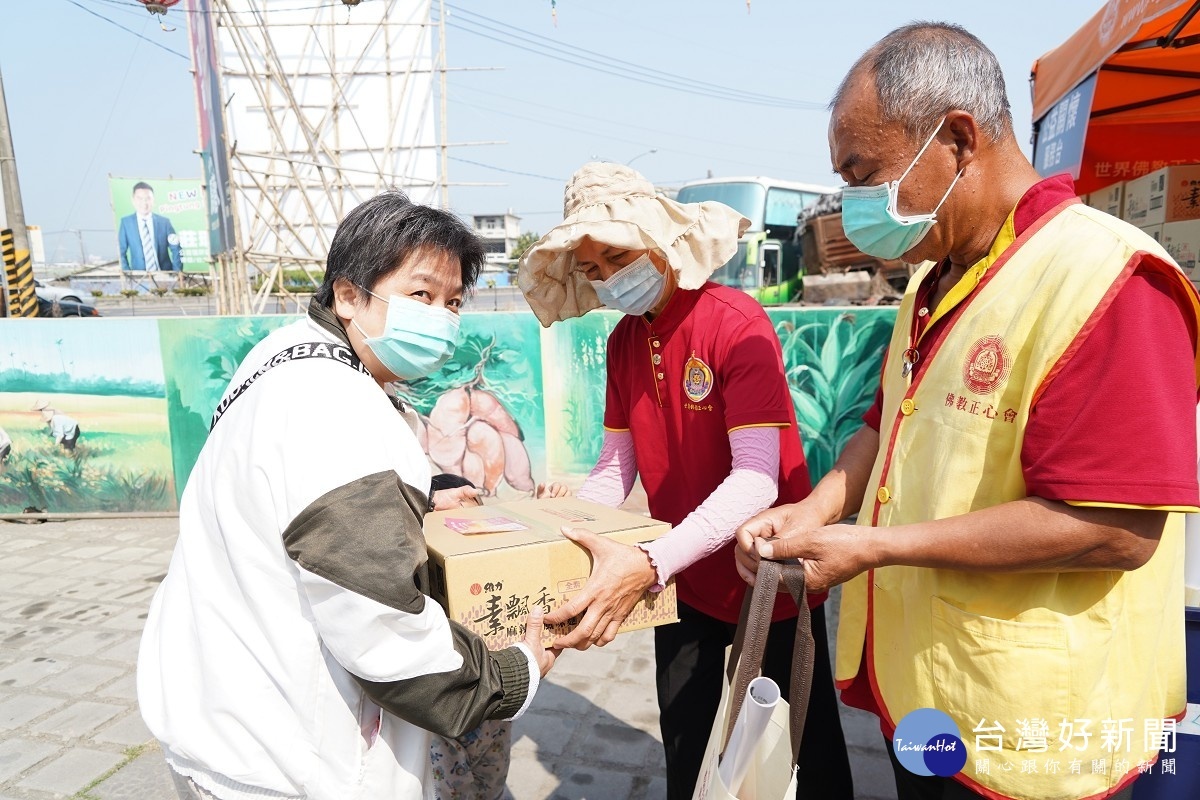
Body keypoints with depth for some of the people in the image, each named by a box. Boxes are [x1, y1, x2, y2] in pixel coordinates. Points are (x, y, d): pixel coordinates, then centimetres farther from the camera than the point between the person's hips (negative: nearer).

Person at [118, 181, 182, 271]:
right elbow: (121, 252, 7)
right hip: (139, 277, -1)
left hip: (165, 275, 1)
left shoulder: (164, 222, 5)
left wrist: (177, 274, -4)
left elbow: (176, 250, 7)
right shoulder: (126, 222, 5)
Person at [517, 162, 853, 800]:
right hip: (683, 580, 6)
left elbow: (756, 480, -29)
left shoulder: (736, 322, -21)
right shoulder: (623, 341, 0)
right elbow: (617, 468, 1)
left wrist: (650, 563, -40)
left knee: (809, 747, 16)